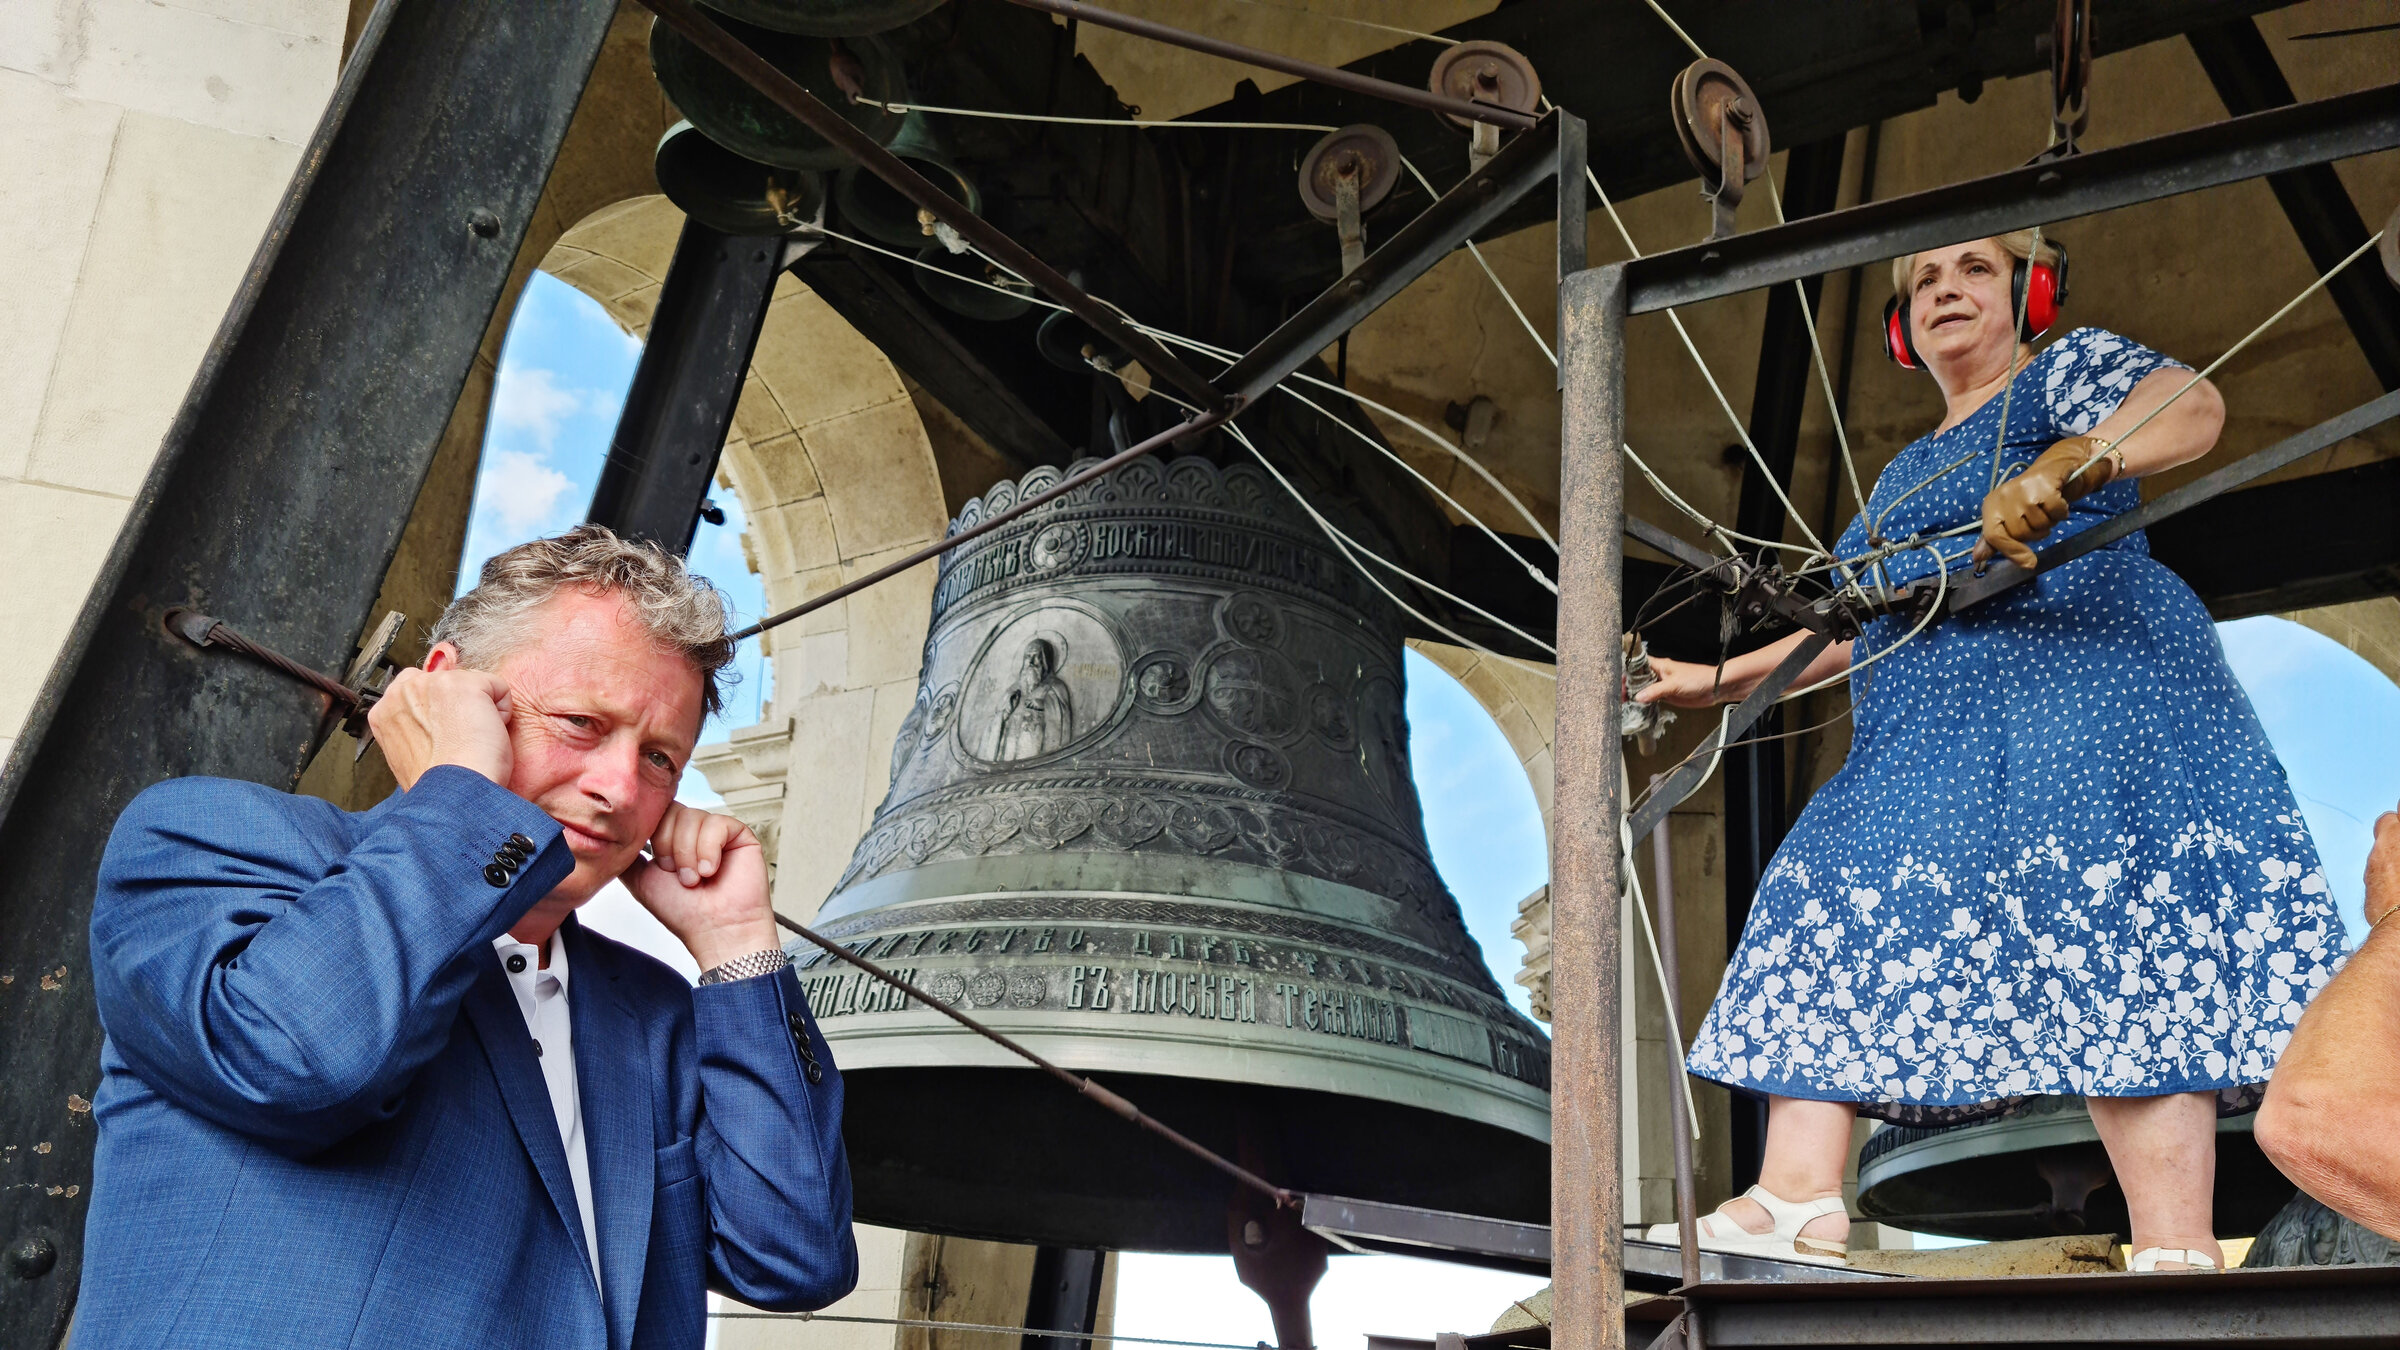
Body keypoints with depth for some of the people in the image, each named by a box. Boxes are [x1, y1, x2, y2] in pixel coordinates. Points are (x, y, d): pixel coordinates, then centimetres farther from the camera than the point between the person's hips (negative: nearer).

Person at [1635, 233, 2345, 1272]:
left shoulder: (2065, 371, 7)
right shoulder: (1907, 473, 30)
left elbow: (2191, 406, -15)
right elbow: (1864, 626, 33)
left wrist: (2065, 464, -35)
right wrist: (1721, 679, 30)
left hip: (2075, 690, -8)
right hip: (1929, 751, 8)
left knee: (2110, 957, -18)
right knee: (1833, 918, -4)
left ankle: (2179, 1255, -19)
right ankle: (1798, 1203, -11)